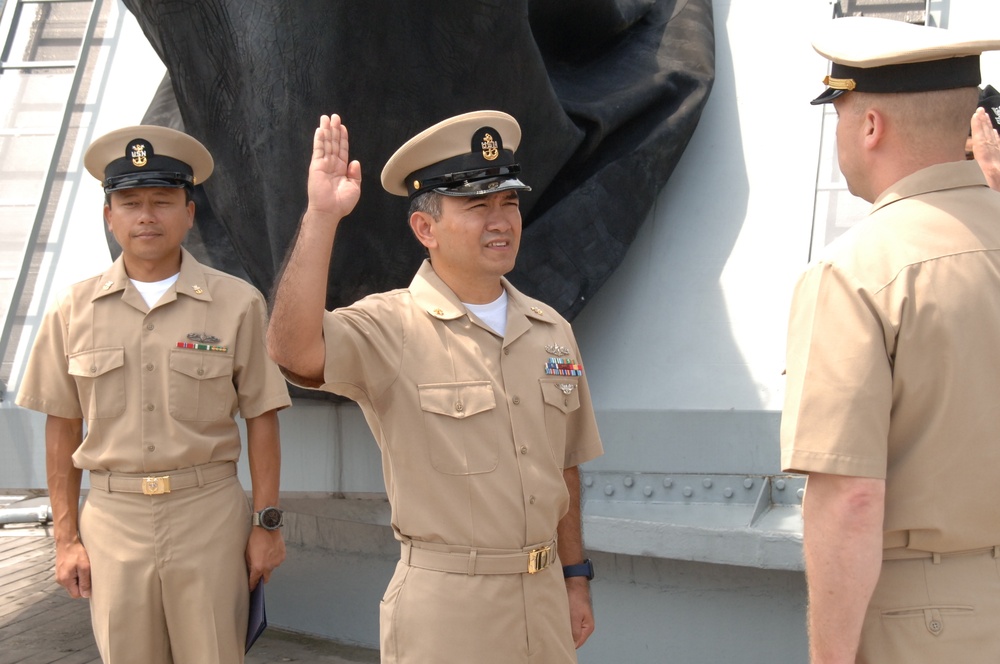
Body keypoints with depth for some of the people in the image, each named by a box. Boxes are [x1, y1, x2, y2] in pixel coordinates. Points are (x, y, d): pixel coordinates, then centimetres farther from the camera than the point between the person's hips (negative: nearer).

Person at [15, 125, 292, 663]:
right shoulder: (73, 310, 3)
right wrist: (66, 537, 5)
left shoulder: (237, 303, -1)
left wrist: (267, 524, 0)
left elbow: (261, 419, 1)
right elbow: (62, 428, 6)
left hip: (209, 514, -1)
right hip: (112, 516, 2)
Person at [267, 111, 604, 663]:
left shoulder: (552, 332, 6)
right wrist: (321, 217, -33)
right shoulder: (389, 328, -10)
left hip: (545, 598, 5)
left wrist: (576, 577, 14)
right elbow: (293, 350, -30)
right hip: (446, 611, -5)